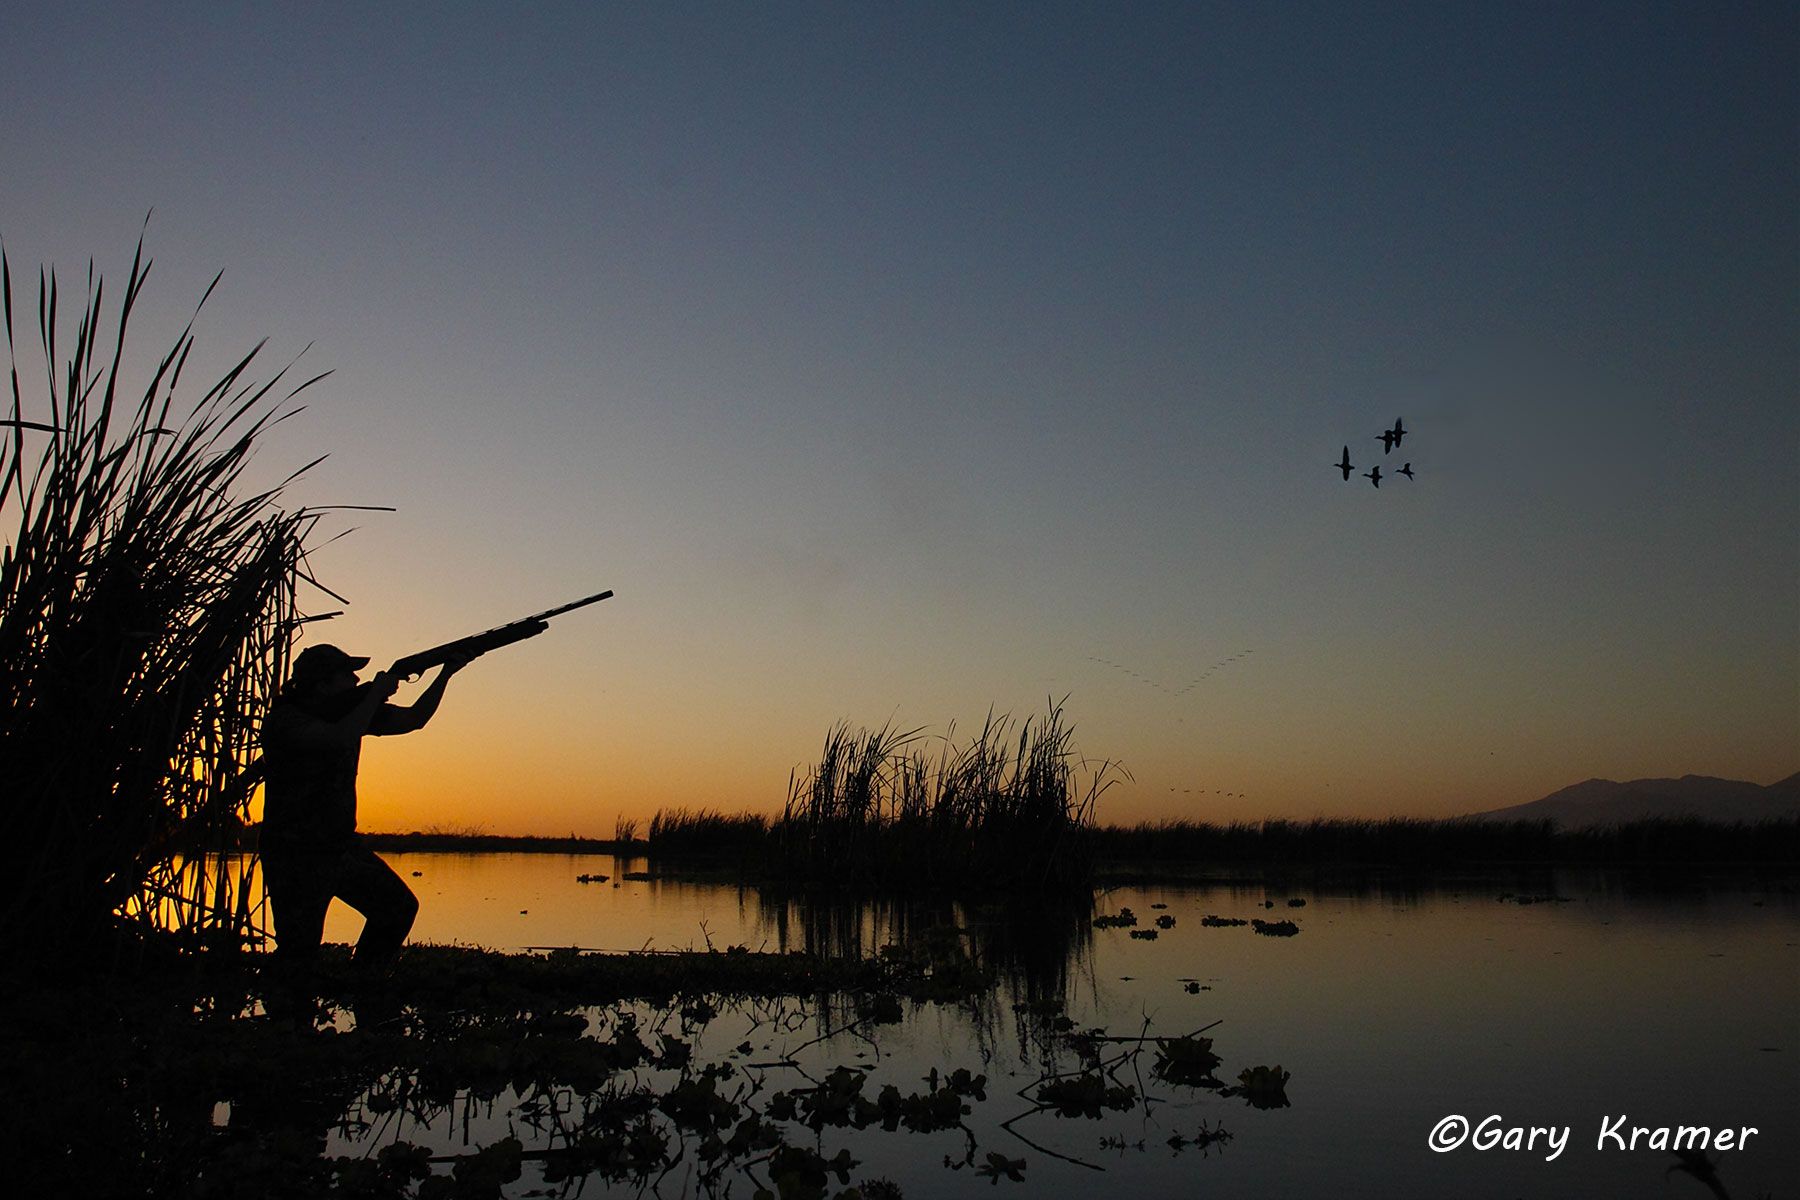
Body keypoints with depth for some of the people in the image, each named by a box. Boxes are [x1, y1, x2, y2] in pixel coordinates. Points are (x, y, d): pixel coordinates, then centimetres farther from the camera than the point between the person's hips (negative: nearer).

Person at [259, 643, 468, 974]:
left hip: (343, 847, 8)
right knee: (298, 955, -6)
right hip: (296, 856, -8)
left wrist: (446, 674, 0)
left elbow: (413, 718, 11)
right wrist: (377, 693, -24)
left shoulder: (351, 709, 4)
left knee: (399, 908, 8)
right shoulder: (284, 720, -19)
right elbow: (339, 738, -36)